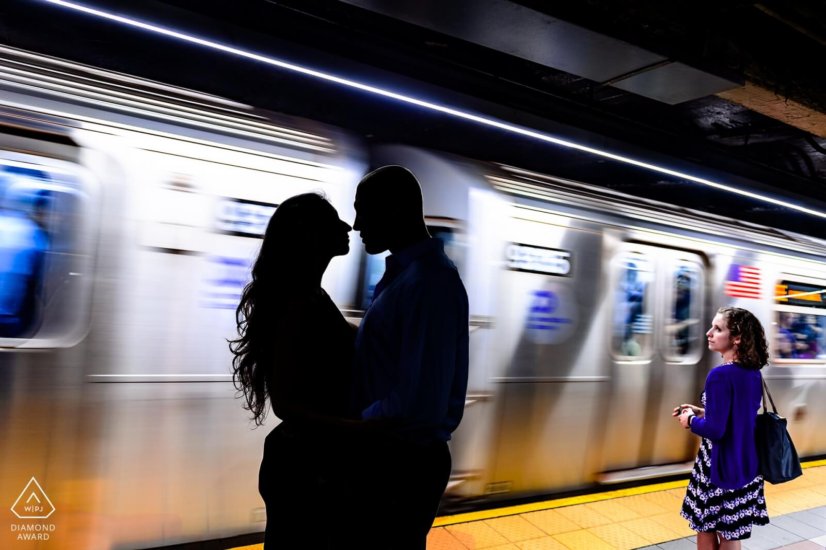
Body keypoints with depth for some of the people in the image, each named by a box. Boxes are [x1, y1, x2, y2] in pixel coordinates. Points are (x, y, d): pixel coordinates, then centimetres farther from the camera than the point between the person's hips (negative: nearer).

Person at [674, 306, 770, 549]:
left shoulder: (720, 375, -22)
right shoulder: (753, 373, 4)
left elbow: (714, 430, -23)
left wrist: (691, 420, -5)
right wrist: (701, 411, 12)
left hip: (720, 467, -8)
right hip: (745, 466, 8)